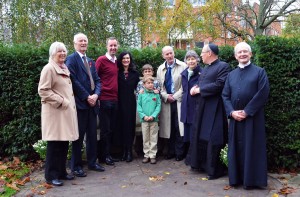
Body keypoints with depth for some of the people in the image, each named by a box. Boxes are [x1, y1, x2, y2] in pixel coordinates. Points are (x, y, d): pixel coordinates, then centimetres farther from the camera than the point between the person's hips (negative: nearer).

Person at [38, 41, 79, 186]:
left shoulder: (65, 68, 16)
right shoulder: (49, 68, -10)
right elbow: (43, 90, -16)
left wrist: (69, 102, 12)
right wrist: (61, 101, -17)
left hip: (67, 110, 8)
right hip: (55, 111, -8)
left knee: (64, 142, 11)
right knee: (55, 144, -3)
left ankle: (61, 171, 22)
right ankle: (51, 175, 7)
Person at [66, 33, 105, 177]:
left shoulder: (91, 61, 19)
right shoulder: (71, 59, -4)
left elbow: (97, 80, 13)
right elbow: (74, 80, -13)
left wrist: (96, 95, -5)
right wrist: (87, 97, -14)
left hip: (92, 103, 7)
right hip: (80, 103, -7)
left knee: (92, 135, 12)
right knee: (79, 136, 1)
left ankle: (92, 162, 25)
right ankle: (76, 166, 13)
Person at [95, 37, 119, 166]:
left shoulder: (116, 61, 14)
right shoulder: (101, 60, -7)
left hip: (115, 99, 7)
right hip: (105, 99, -7)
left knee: (112, 129, 12)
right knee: (105, 130, 1)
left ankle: (108, 154, 24)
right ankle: (103, 156, 14)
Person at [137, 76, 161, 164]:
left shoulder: (156, 95, 1)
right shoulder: (141, 95, 1)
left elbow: (158, 106, -3)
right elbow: (139, 107, -1)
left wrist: (153, 116, -15)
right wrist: (144, 116, -13)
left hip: (154, 120, 0)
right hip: (144, 120, 0)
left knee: (153, 139, 5)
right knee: (145, 139, 9)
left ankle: (152, 155, 14)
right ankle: (146, 155, 20)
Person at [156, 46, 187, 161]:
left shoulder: (183, 66, -3)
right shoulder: (161, 69, 12)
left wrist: (175, 96, -8)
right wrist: (166, 96, -4)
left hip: (179, 100, -3)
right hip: (166, 101, 4)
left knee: (179, 127, -4)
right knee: (169, 127, 8)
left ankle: (179, 153, 8)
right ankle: (171, 151, 20)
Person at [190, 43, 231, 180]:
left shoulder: (223, 66, -10)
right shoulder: (205, 68, 18)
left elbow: (219, 85, -22)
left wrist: (199, 90, -15)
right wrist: (195, 88, -4)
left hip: (214, 109, -9)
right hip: (202, 108, 9)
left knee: (213, 139, -4)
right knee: (200, 137, 15)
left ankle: (215, 170, 8)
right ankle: (202, 164, 30)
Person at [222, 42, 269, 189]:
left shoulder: (259, 71, 1)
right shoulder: (231, 75, 14)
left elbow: (263, 93, -10)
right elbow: (225, 95, 8)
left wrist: (247, 111, -14)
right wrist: (231, 112, -8)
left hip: (252, 117, -4)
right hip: (235, 117, 4)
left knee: (252, 148, 1)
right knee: (236, 148, 8)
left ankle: (251, 179, 13)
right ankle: (237, 178, 18)